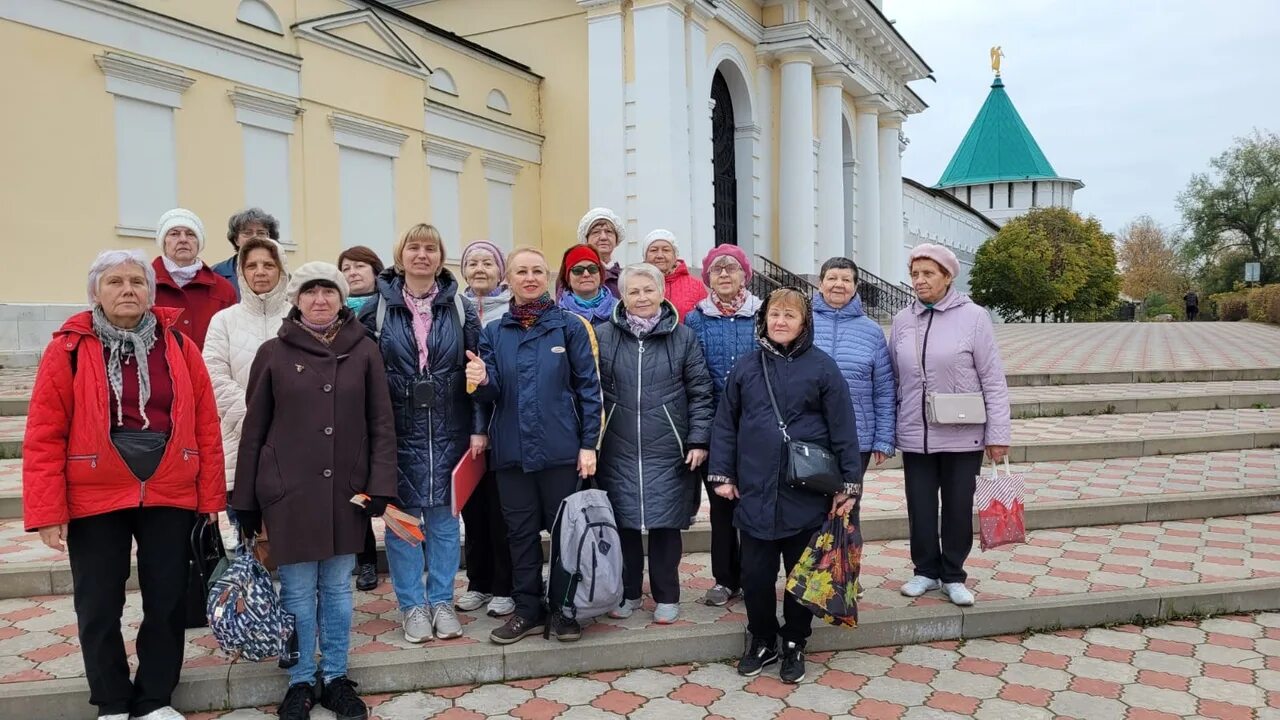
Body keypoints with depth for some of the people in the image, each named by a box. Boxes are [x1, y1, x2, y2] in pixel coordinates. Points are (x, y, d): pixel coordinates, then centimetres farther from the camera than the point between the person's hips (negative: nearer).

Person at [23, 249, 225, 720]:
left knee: (167, 602, 10)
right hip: (94, 501, -1)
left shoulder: (178, 346, 1)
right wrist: (47, 510, -9)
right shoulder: (69, 348, -3)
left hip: (170, 497, 1)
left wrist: (210, 495, 0)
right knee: (99, 609, 10)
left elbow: (206, 425, 2)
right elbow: (45, 435, -5)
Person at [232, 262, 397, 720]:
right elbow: (254, 429, 3)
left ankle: (336, 678, 26)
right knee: (297, 590, 8)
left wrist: (380, 486, -6)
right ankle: (301, 681, 24)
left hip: (346, 490, 1)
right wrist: (246, 501, 2)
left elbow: (381, 424, 2)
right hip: (289, 491, -1)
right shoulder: (274, 353, 0)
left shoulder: (363, 351, 2)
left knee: (338, 588, 12)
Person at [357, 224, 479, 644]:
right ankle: (412, 605, 19)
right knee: (402, 516, 5)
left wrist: (477, 428, -2)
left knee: (444, 515, 7)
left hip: (447, 431, 1)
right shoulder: (378, 308, 1)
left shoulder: (460, 308, 4)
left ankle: (441, 601, 21)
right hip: (398, 431, -1)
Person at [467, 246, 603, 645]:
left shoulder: (570, 326, 0)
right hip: (512, 449, 3)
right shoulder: (494, 332, 8)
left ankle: (563, 609, 21)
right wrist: (481, 381, -19)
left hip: (561, 448, -2)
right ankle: (528, 609, 23)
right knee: (521, 532, 10)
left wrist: (589, 443, -7)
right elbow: (492, 392, 5)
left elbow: (588, 387, -2)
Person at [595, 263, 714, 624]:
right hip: (618, 451, 1)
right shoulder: (604, 336, 2)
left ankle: (667, 596, 22)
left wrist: (699, 440, -3)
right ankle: (627, 592, 26)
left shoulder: (683, 337, 1)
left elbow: (700, 392, 3)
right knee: (623, 521, 9)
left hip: (668, 451, -1)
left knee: (666, 523, 6)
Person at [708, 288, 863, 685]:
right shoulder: (746, 367, 5)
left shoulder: (822, 366, -3)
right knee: (755, 573, 9)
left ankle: (795, 644, 28)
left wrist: (850, 484, -6)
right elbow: (725, 424, 8)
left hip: (806, 493, -2)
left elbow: (843, 428, -3)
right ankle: (762, 641, 28)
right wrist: (721, 474, 4)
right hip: (756, 491, 2)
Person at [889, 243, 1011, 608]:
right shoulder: (902, 320, 3)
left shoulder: (973, 317, -7)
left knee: (958, 508, 9)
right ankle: (926, 571, 28)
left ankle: (953, 576, 25)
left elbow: (993, 380, -6)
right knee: (921, 508, 10)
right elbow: (893, 378, 8)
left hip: (963, 436, -2)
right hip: (915, 435, 3)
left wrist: (998, 434, -8)